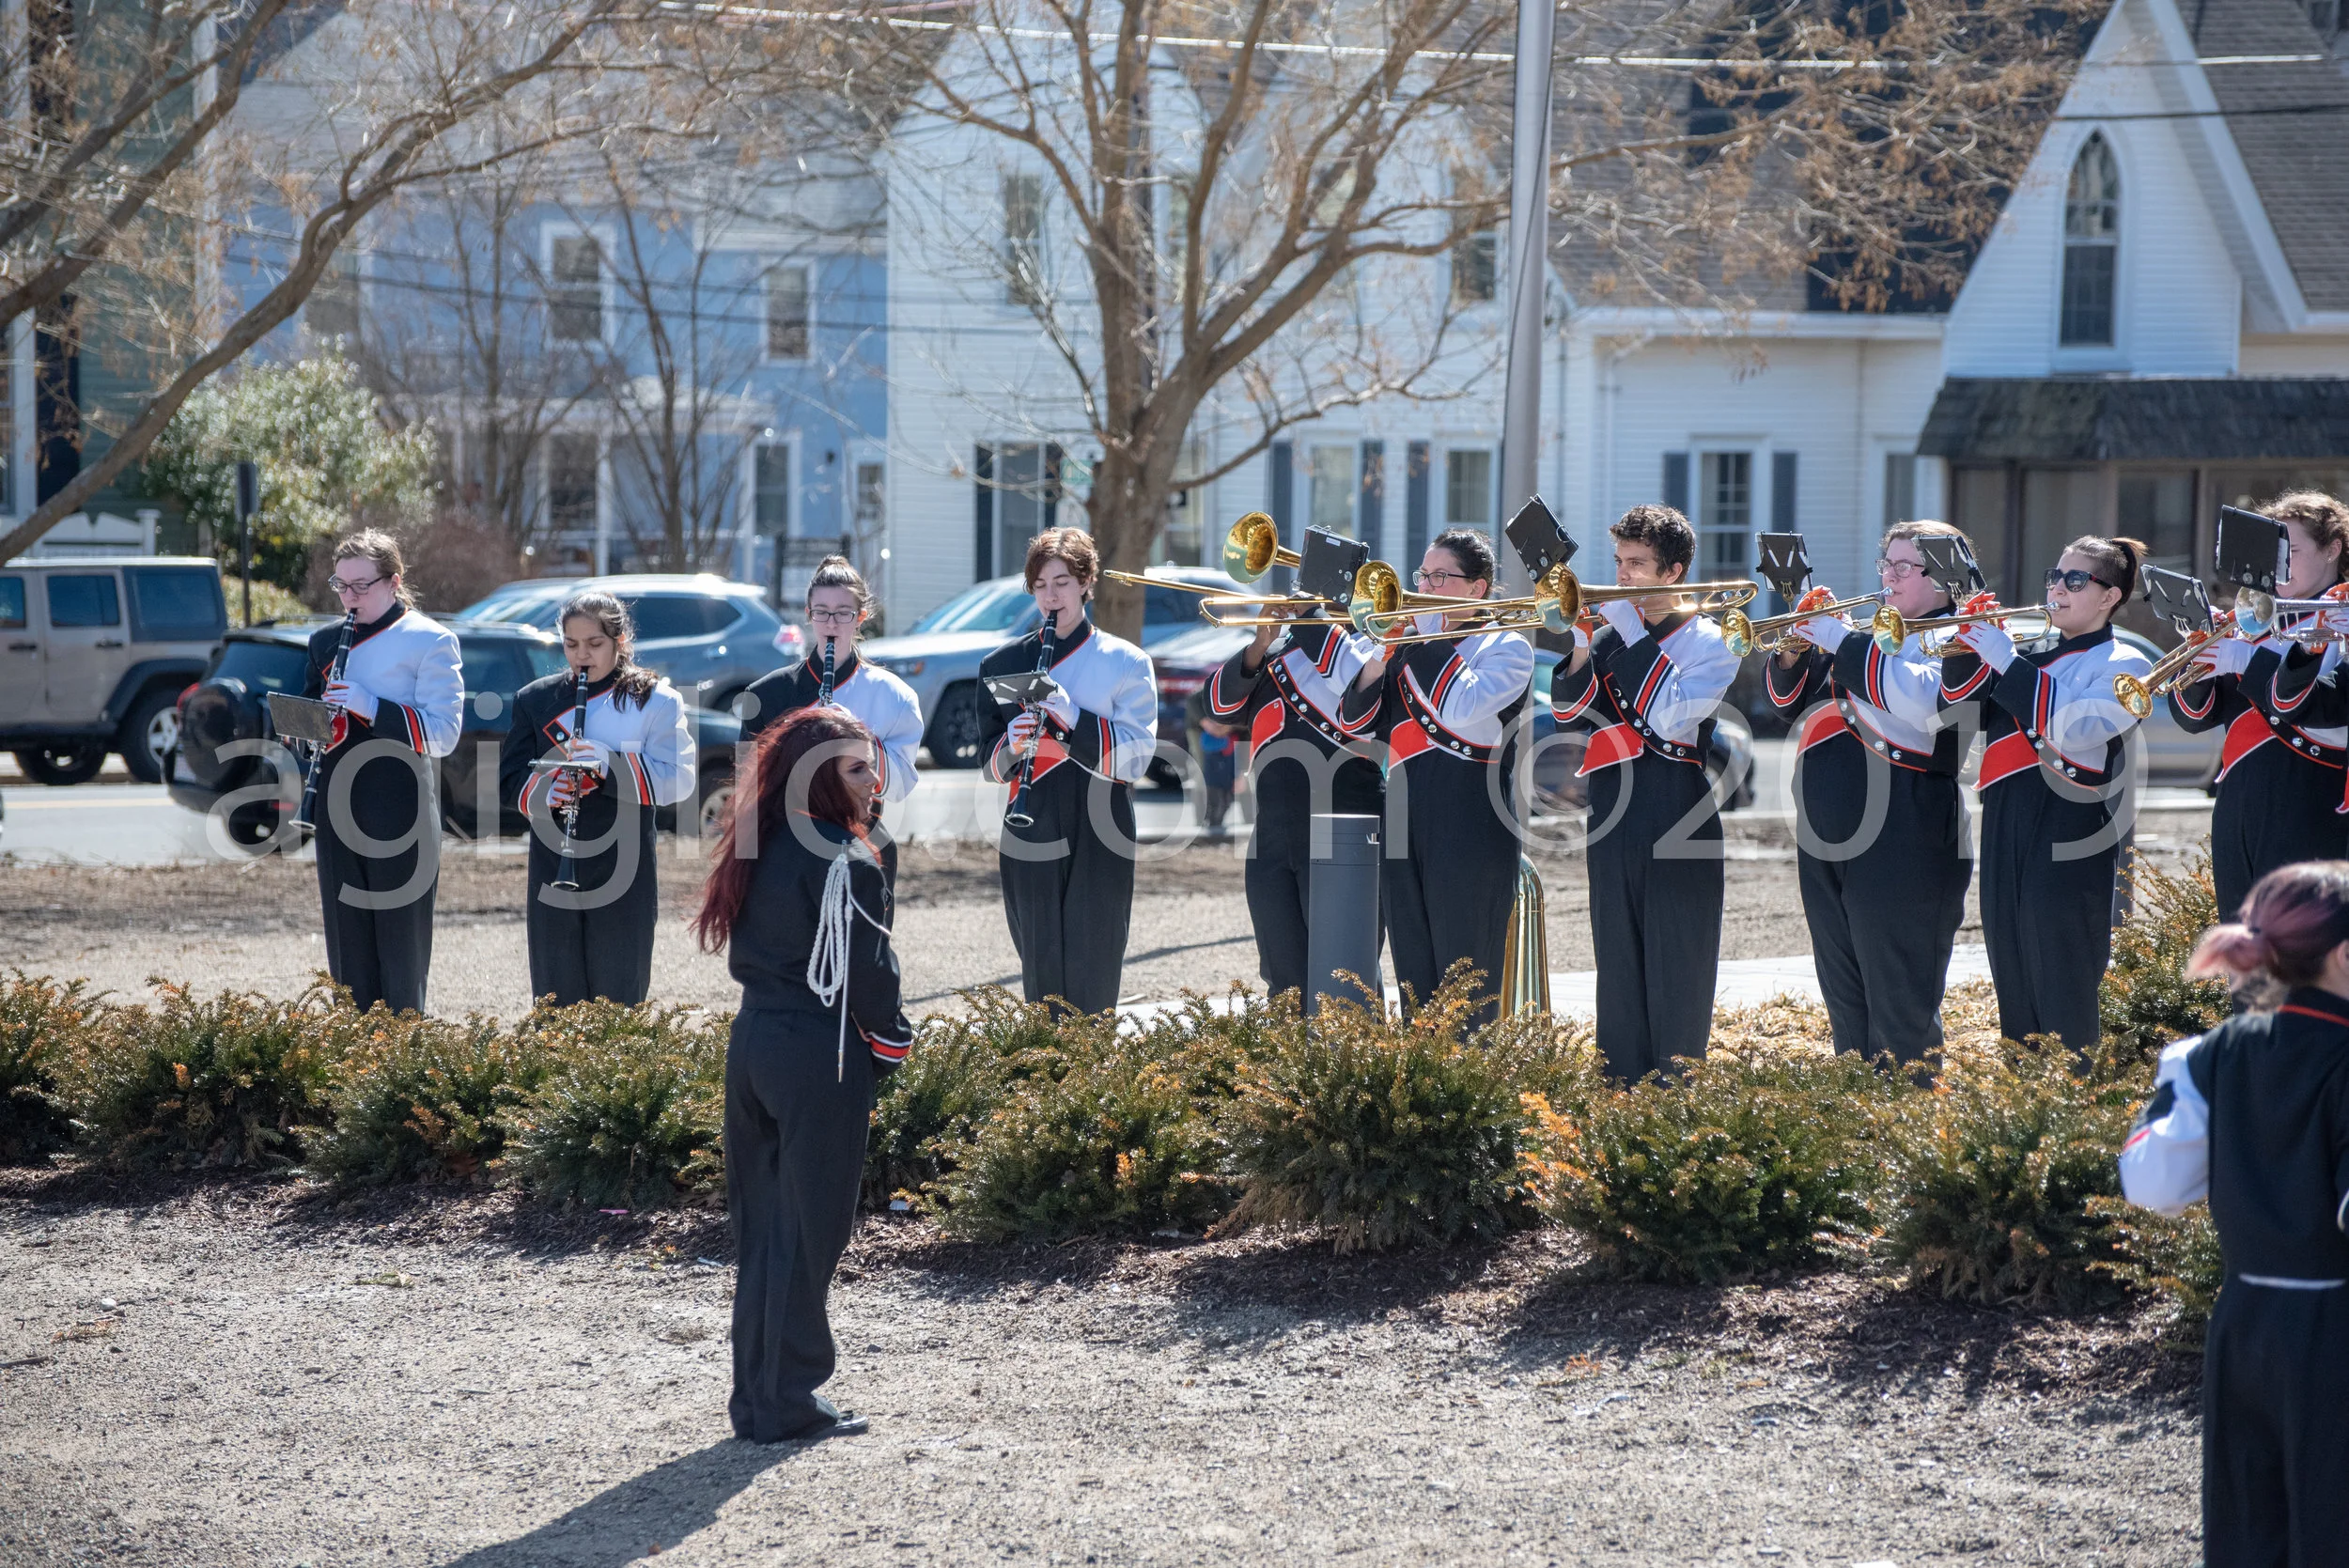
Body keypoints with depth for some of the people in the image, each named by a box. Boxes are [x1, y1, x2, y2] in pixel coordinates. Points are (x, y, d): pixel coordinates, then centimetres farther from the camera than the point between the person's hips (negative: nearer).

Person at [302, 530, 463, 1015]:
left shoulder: (430, 641, -3)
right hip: (339, 812, 5)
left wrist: (372, 708, -21)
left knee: (401, 951, -3)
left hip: (400, 814, -5)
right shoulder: (325, 641, 14)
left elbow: (443, 733, -11)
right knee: (347, 949, 7)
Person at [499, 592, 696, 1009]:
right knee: (556, 998, 5)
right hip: (552, 873, 3)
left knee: (619, 998, 1)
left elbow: (678, 780, -9)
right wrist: (542, 792, -16)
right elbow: (511, 777, 7)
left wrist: (612, 763, -24)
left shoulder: (654, 701, 1)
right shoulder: (535, 700, 10)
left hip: (623, 879, -3)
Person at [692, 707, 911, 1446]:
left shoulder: (762, 850, 10)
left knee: (761, 1223, 13)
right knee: (807, 1229, -1)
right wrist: (891, 1045, 1)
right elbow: (867, 970, -14)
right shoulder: (844, 862, -15)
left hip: (753, 1043, 8)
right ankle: (787, 1402, 3)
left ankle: (757, 1396, 18)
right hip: (819, 1055, -8)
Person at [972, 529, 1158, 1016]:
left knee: (1091, 981, -4)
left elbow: (1136, 756, -6)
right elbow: (990, 763, 9)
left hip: (1100, 842, -2)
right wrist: (1012, 746, -14)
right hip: (1032, 837, 2)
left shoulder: (1125, 662, 5)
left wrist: (1074, 717, -20)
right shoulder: (1004, 664, 11)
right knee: (1041, 975, 2)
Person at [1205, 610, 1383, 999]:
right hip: (1273, 834, 6)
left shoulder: (1373, 642, 2)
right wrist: (1258, 648, -7)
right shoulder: (1280, 644, 18)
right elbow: (1220, 705, 8)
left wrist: (1315, 621, -13)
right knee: (1284, 980, 10)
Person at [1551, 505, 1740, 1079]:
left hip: (1679, 817, -5)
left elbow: (1672, 717, -16)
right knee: (1617, 955, 7)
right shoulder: (1611, 633, 13)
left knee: (1676, 961, -3)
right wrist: (1582, 646, -11)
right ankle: (1620, 1081, 13)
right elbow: (1569, 709, 4)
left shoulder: (1708, 642, -1)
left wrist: (1634, 637, -15)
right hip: (1613, 812, 5)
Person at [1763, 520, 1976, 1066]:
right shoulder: (1873, 633, 20)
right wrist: (1795, 650, 2)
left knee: (1901, 1007, -7)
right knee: (1845, 1000, 13)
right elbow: (1790, 698, 22)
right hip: (1827, 835, 8)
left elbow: (1921, 700, -24)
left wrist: (1841, 641, -19)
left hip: (1902, 845, -8)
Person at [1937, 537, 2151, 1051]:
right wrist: (1969, 650, -2)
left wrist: (2007, 663, -17)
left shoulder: (2121, 663, 0)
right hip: (2007, 829, 7)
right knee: (2013, 985, 11)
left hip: (2071, 840, -7)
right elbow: (1963, 703, 14)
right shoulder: (2034, 652, 20)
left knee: (2062, 1000, -7)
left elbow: (2074, 727, -18)